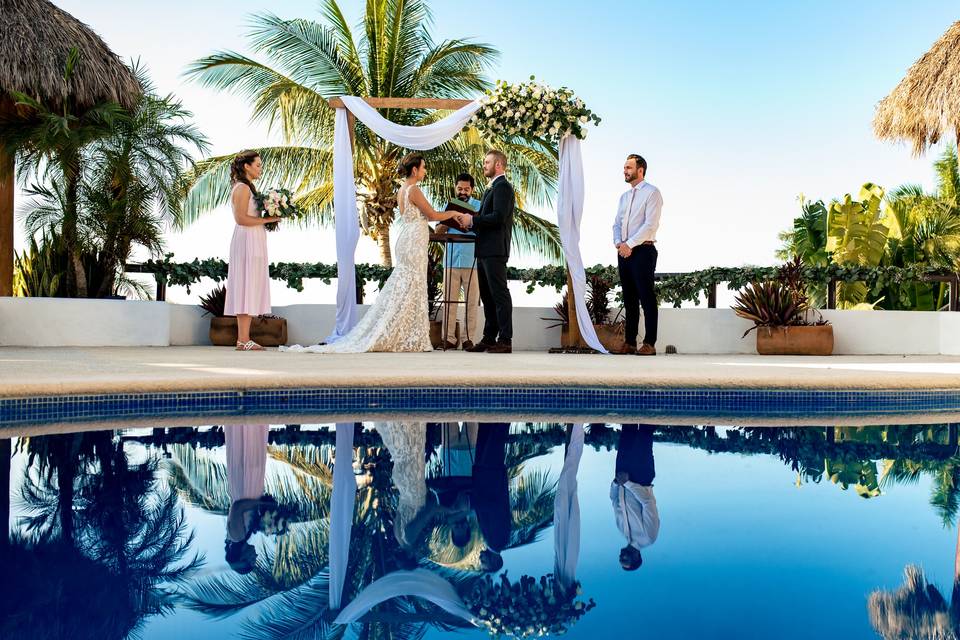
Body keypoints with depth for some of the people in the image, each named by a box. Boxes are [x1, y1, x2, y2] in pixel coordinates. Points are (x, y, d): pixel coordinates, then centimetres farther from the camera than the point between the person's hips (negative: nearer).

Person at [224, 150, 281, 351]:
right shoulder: (242, 188, -10)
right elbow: (241, 218, -19)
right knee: (247, 287, -10)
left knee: (250, 290, 8)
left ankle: (244, 338, 10)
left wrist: (270, 218, 9)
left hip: (253, 242, 10)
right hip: (247, 241, -10)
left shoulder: (247, 188, 20)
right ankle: (244, 340, -9)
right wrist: (267, 219, -14)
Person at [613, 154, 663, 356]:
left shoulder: (652, 193, -4)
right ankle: (629, 342, 12)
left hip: (643, 250, -7)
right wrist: (618, 243, -3)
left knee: (647, 298, -7)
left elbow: (650, 225, -14)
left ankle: (649, 344, -6)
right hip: (624, 252, 7)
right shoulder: (624, 196, 19)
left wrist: (629, 244, -16)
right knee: (629, 299, 8)